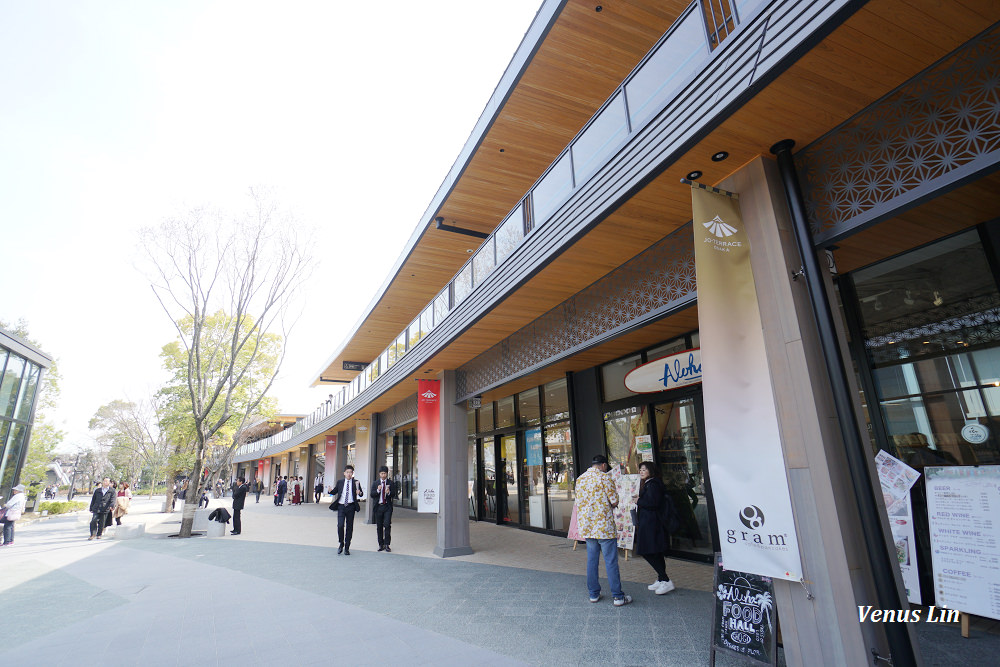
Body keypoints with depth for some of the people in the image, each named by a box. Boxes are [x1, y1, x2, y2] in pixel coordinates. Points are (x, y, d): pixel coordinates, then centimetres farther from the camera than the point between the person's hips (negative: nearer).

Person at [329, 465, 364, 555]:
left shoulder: (356, 482, 3)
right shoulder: (340, 482, 8)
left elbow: (361, 493, 0)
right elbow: (334, 492, 10)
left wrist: (360, 493, -23)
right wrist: (330, 491, -12)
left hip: (350, 507, 0)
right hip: (341, 506, 0)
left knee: (349, 527, 6)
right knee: (340, 525, -11)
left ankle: (347, 548, 19)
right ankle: (341, 544, 14)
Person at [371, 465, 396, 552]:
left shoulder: (391, 483, 4)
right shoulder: (375, 484, 8)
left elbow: (394, 495, -1)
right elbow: (371, 495, 0)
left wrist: (389, 492, -21)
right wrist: (377, 490, -17)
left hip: (387, 507, -2)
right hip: (378, 507, 2)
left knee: (387, 525, -10)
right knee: (379, 526, 7)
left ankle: (386, 544, -1)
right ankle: (381, 544, 18)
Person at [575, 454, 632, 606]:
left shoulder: (580, 479, 8)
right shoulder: (604, 477, -10)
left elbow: (579, 502, 12)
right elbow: (614, 501, -9)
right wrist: (609, 506, 10)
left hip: (587, 526, 6)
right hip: (604, 526, -6)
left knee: (591, 560, 13)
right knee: (611, 561, 3)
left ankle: (594, 594, 20)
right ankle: (617, 596, 9)